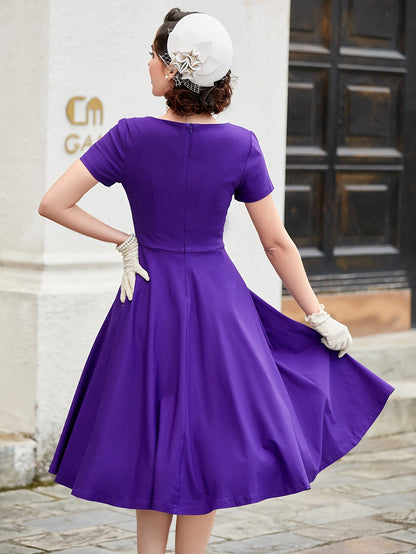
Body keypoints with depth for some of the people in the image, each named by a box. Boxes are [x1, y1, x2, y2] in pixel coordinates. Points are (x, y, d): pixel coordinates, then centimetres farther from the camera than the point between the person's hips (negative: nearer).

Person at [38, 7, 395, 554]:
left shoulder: (132, 137, -11)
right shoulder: (241, 145, -10)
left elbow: (53, 204, -12)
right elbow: (277, 243, -5)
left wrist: (121, 239, -1)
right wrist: (320, 318, 4)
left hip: (149, 304, 1)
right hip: (218, 301, -1)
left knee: (154, 445, 14)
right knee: (210, 447, 10)